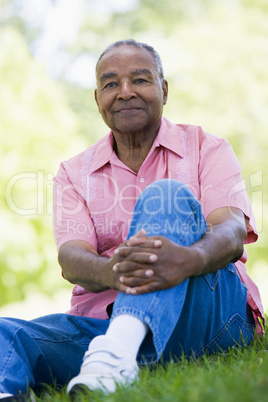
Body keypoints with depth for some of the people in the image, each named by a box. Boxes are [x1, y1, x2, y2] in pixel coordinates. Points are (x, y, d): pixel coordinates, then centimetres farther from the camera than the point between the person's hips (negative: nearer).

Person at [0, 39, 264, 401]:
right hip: (103, 322, 2)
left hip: (207, 314, -2)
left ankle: (118, 350, -46)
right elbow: (71, 258, -3)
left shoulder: (207, 149, 9)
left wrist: (188, 259, -37)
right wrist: (111, 272, -31)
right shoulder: (75, 173, 15)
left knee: (167, 195, -26)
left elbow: (232, 233, -10)